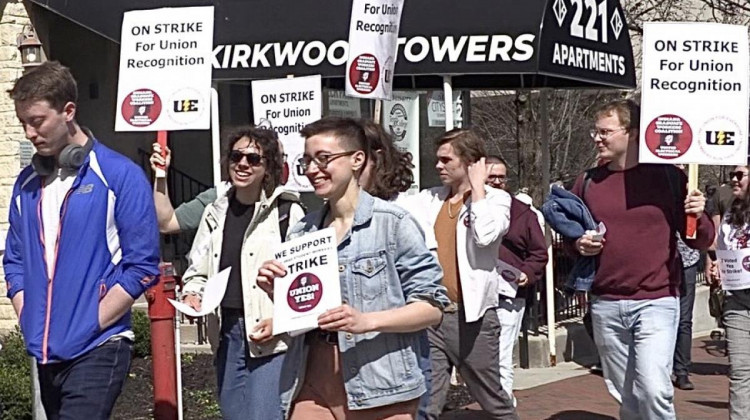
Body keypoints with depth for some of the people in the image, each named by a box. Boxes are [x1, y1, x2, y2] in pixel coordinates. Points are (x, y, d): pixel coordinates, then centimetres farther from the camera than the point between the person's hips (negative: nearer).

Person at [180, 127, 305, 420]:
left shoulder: (286, 210, -5)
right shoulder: (215, 212, 14)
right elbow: (198, 269, 21)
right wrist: (192, 294, 1)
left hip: (272, 336, -6)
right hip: (228, 331, 6)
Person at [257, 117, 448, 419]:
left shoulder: (392, 222, -5)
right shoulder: (301, 232, 10)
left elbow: (432, 307, -7)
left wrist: (366, 321, -19)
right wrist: (275, 291, -2)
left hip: (378, 387, -4)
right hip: (311, 385, 4)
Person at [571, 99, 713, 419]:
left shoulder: (667, 176, -2)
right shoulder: (588, 181, 7)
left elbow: (701, 241, 2)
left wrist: (698, 217, -19)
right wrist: (580, 245, -3)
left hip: (656, 302, -4)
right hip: (605, 306, 4)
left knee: (654, 391, -16)